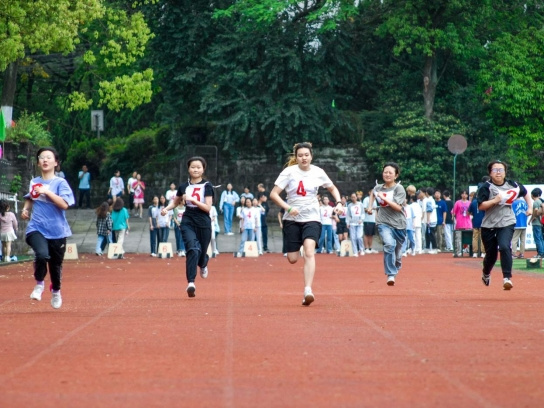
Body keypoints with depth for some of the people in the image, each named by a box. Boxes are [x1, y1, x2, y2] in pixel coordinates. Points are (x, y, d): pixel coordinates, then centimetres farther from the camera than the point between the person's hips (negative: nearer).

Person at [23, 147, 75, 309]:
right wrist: (25, 209, 8)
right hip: (36, 228, 1)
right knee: (42, 255, -28)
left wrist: (47, 191, -23)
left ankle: (56, 291, 42)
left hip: (56, 231, -1)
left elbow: (64, 204, -19)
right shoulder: (34, 182, 6)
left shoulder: (60, 183, -6)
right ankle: (39, 283, 0)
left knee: (55, 264, 12)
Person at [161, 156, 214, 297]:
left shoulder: (207, 186, -3)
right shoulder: (184, 186, 5)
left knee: (201, 252, 12)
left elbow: (208, 207, -11)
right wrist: (167, 208, -1)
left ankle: (203, 265, 52)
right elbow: (175, 202, 19)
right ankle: (191, 283, -27)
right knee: (193, 249, -23)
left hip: (204, 224, 0)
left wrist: (192, 199, -21)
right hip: (188, 223, 0)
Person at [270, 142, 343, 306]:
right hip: (292, 219, 0)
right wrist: (288, 208, -23)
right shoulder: (289, 172, -5)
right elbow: (273, 194, -9)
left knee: (309, 253, -22)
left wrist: (338, 203, -1)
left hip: (312, 218, 0)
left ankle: (308, 291, -26)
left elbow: (333, 189, 17)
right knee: (292, 259, 1)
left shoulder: (318, 172, 0)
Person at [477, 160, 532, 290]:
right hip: (489, 225, 0)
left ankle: (507, 278, -22)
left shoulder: (512, 185, 0)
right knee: (491, 253, 9)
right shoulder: (486, 187, -8)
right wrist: (495, 200, -26)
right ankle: (486, 274, 41)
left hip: (507, 223, 0)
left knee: (504, 247, -25)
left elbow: (525, 193, 18)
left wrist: (530, 207, 10)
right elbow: (480, 206, -15)